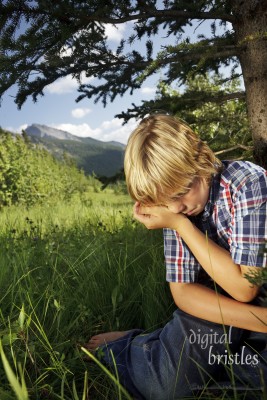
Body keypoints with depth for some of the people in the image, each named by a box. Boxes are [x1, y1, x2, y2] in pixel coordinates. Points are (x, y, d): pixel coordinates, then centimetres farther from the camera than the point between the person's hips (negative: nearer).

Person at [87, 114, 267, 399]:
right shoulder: (175, 208, -10)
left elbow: (243, 287, -24)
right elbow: (182, 291, -12)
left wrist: (180, 223, -26)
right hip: (217, 310, 2)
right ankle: (123, 348, 14)